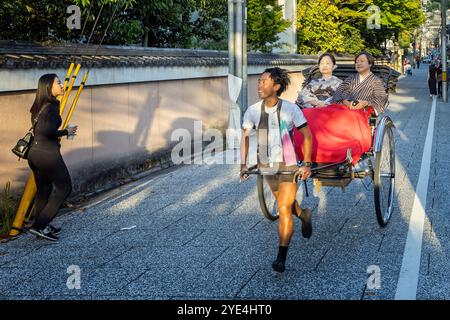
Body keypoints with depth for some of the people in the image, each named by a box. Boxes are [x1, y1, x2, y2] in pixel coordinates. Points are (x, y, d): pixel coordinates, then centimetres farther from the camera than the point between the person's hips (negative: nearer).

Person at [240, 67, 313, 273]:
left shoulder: (290, 109, -15)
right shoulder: (253, 110, -5)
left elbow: (307, 136, -6)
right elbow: (245, 136, 5)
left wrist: (307, 164, -11)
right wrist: (243, 164, -2)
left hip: (288, 166, -4)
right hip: (266, 167, 5)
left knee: (283, 209, -9)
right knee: (286, 202, 22)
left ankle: (281, 257, -1)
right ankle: (304, 215, 55)